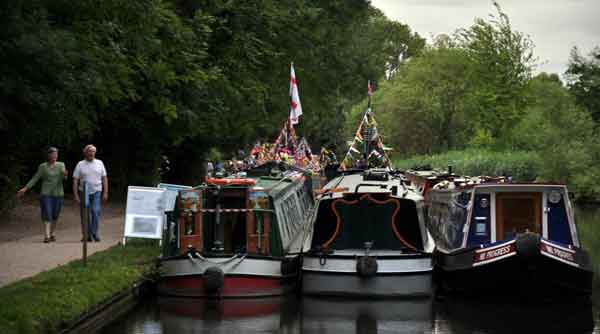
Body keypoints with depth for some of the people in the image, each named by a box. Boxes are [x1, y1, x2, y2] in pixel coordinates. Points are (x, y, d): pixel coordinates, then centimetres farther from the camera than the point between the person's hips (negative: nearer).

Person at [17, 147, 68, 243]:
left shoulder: (61, 165, 6)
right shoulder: (42, 166, 1)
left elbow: (63, 178, -6)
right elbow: (35, 179, 0)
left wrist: (65, 174, -30)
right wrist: (25, 188, -9)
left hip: (58, 194, 2)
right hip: (46, 194, -2)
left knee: (55, 216, 7)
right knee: (47, 215, -12)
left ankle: (52, 234, 23)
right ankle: (46, 236, -18)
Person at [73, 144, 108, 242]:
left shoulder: (99, 163, 8)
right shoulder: (80, 164, 3)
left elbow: (104, 178, 9)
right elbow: (75, 180, 0)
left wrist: (105, 193, 2)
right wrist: (76, 195, -7)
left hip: (96, 192, 0)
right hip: (84, 193, 0)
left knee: (96, 212, -13)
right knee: (85, 215, 3)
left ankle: (95, 233, -7)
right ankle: (87, 235, 11)